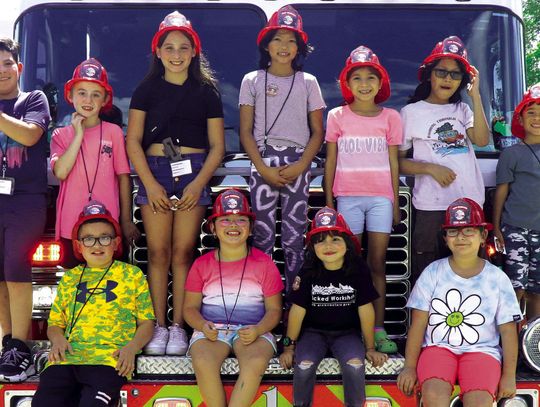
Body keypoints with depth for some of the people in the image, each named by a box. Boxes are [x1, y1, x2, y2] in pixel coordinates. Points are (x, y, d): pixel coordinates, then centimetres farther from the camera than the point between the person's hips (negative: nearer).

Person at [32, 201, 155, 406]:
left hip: (110, 356, -3)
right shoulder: (69, 278, 24)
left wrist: (132, 347, -7)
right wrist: (57, 339, 1)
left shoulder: (132, 274, 16)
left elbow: (146, 322, 12)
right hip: (68, 355, 3)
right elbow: (55, 323, 25)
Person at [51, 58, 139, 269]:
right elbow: (60, 172, -9)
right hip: (71, 225, 1)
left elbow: (123, 177, 5)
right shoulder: (61, 135, 8)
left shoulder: (114, 132, 4)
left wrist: (126, 220, 4)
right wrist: (79, 135, -8)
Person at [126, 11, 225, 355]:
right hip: (154, 172, 1)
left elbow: (217, 145, 5)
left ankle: (179, 327, 5)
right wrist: (150, 184, -8)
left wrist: (199, 184, -7)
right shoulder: (147, 90, 9)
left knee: (183, 252, -2)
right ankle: (159, 327, 5)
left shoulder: (206, 91, 8)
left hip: (194, 172, 0)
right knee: (158, 252, -2)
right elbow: (133, 140, 3)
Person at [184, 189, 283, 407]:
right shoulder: (202, 264, 9)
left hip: (253, 331, -1)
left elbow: (274, 309, 6)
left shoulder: (264, 264, 6)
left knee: (256, 362, -35)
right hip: (212, 330, 1)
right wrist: (203, 326, -13)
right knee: (202, 362, -33)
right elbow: (190, 307, 10)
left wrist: (257, 330, -15)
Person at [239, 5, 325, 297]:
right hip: (263, 164, 0)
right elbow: (245, 132, 3)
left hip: (297, 165, 0)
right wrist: (264, 169, -9)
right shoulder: (252, 81, 7)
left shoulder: (308, 82, 8)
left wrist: (299, 167, -8)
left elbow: (317, 132, 6)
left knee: (293, 238, -1)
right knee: (263, 236, -1)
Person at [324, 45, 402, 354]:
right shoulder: (338, 116, 5)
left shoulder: (390, 117, 7)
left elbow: (393, 162, 9)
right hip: (348, 197, -1)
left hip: (381, 198, 1)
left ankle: (378, 329, 6)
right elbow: (330, 161, 7)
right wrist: (328, 201, 3)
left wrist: (396, 203, 6)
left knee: (378, 263, 2)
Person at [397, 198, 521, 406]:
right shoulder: (433, 272, 3)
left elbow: (508, 331, 5)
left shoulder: (497, 279, 4)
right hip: (438, 347, 0)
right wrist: (410, 366, -5)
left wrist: (509, 376, -1)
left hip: (482, 350, 0)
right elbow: (418, 324, 1)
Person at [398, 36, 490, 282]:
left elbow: (482, 140, -4)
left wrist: (475, 95, -3)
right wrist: (431, 168, -13)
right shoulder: (411, 112, 4)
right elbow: (398, 162, 2)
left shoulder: (463, 110, 15)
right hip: (431, 206, -3)